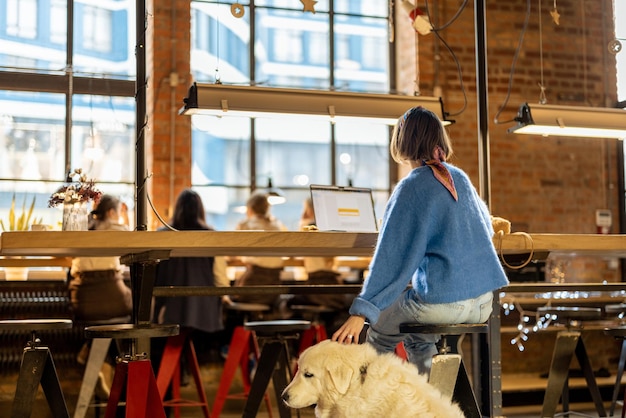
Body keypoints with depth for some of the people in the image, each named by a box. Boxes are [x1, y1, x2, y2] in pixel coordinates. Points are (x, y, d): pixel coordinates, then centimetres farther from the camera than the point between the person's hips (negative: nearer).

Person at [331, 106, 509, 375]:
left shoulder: (411, 187, -11)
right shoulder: (460, 178, 8)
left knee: (379, 328, 19)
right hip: (483, 302, 7)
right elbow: (486, 227, 27)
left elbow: (391, 258, -18)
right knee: (418, 337, 31)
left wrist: (360, 313, -17)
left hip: (443, 302, -7)